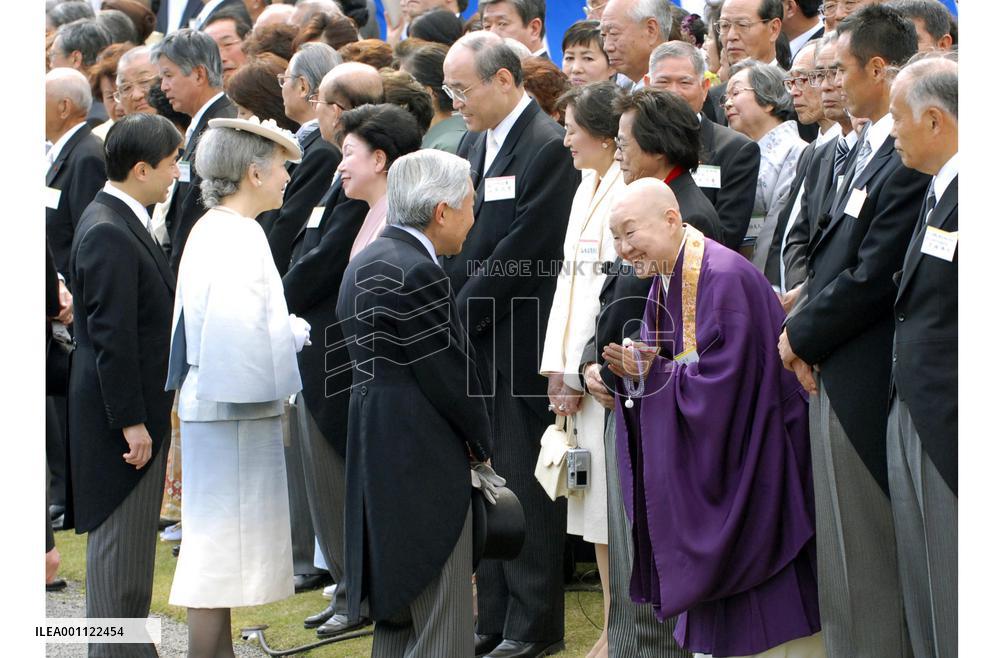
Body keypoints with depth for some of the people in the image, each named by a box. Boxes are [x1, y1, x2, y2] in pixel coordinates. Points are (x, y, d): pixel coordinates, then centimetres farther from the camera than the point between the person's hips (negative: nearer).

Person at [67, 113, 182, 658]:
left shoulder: (121, 221, 12)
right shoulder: (108, 233, -20)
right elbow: (111, 336, -23)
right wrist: (131, 422, -22)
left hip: (139, 407, 10)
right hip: (119, 412, -10)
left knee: (133, 539, 17)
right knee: (118, 539, -2)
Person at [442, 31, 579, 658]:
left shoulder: (549, 147, -13)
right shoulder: (474, 143, 13)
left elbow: (520, 252, -17)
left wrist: (458, 317, -13)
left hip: (520, 344, -8)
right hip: (474, 345, 8)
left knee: (525, 485, 0)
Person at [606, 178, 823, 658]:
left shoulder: (723, 278, -21)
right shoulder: (663, 280, 8)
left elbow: (722, 383, -25)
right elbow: (666, 369, 13)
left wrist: (653, 374, -17)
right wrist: (636, 370, -8)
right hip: (699, 461, 9)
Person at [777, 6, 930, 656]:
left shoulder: (911, 158, -20)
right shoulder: (870, 147, 12)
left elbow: (872, 277, -21)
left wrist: (802, 337, -9)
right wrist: (803, 329, 2)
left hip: (861, 381, -10)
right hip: (834, 372, 10)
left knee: (865, 558, -1)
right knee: (843, 548, 18)